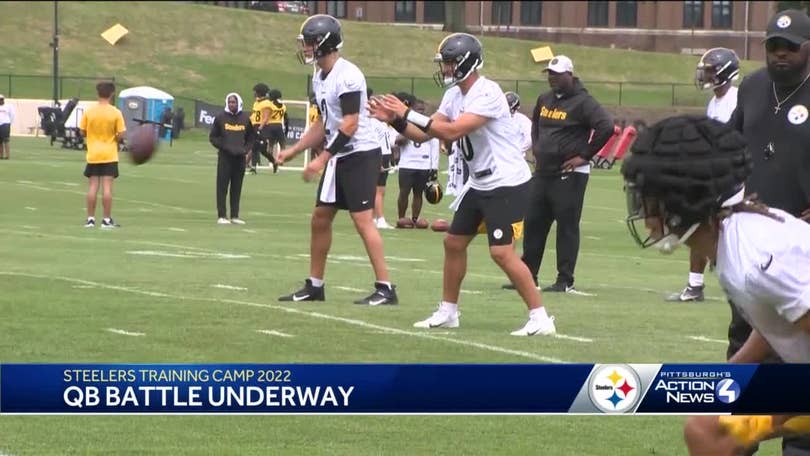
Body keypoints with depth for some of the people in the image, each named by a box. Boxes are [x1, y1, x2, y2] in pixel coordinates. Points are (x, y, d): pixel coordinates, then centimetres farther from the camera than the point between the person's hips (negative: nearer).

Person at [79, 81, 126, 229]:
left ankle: (90, 218, 7)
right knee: (107, 187, -2)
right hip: (109, 155, -2)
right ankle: (107, 220, -2)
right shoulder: (116, 113, -8)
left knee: (92, 187, 6)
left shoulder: (88, 111, -3)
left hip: (93, 155, 2)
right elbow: (121, 135, -9)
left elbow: (82, 132, 3)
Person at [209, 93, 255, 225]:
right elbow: (213, 137, 2)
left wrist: (245, 149, -1)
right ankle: (222, 215, -1)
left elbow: (251, 137, 15)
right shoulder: (221, 117, -1)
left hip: (240, 157, 2)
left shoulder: (245, 118, 6)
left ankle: (235, 215, 12)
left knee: (237, 187, 6)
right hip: (224, 156, -2)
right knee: (222, 186, -3)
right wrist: (224, 146, -11)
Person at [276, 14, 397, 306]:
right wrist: (293, 151, 14)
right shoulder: (319, 78, 11)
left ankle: (385, 289, -10)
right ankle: (315, 286, 20)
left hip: (360, 154, -10)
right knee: (320, 218, 11)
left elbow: (349, 126, -21)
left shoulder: (347, 76, -18)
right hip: (338, 157, 10)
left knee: (363, 220, -12)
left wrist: (322, 159, -21)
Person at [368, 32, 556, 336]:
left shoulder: (487, 94, -22)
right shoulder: (454, 95, 8)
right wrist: (394, 119, -7)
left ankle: (540, 318, -10)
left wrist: (408, 114, -25)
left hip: (506, 184, -10)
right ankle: (447, 312, 26)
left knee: (501, 252, -15)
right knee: (454, 242, 13)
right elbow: (424, 134, 8)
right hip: (479, 184, 10)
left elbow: (452, 131, -29)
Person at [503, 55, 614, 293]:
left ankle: (565, 280, -1)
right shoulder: (545, 100, 13)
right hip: (543, 172, 8)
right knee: (533, 223, 9)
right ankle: (528, 276, 16)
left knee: (567, 226, -4)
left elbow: (606, 127, -21)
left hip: (569, 174, -8)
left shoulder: (582, 102, -12)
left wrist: (584, 155, -17)